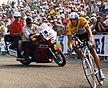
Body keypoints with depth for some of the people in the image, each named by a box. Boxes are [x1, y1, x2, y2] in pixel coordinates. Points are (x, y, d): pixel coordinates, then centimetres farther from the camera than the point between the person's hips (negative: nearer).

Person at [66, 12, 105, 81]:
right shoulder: (69, 27, -27)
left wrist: (90, 40, -53)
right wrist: (70, 48, -44)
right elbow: (69, 39, -26)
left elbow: (89, 31, -37)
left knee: (93, 51, -15)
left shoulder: (82, 20, -33)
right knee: (76, 48, -24)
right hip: (78, 36, 3)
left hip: (86, 34, -3)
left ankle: (100, 71, -17)